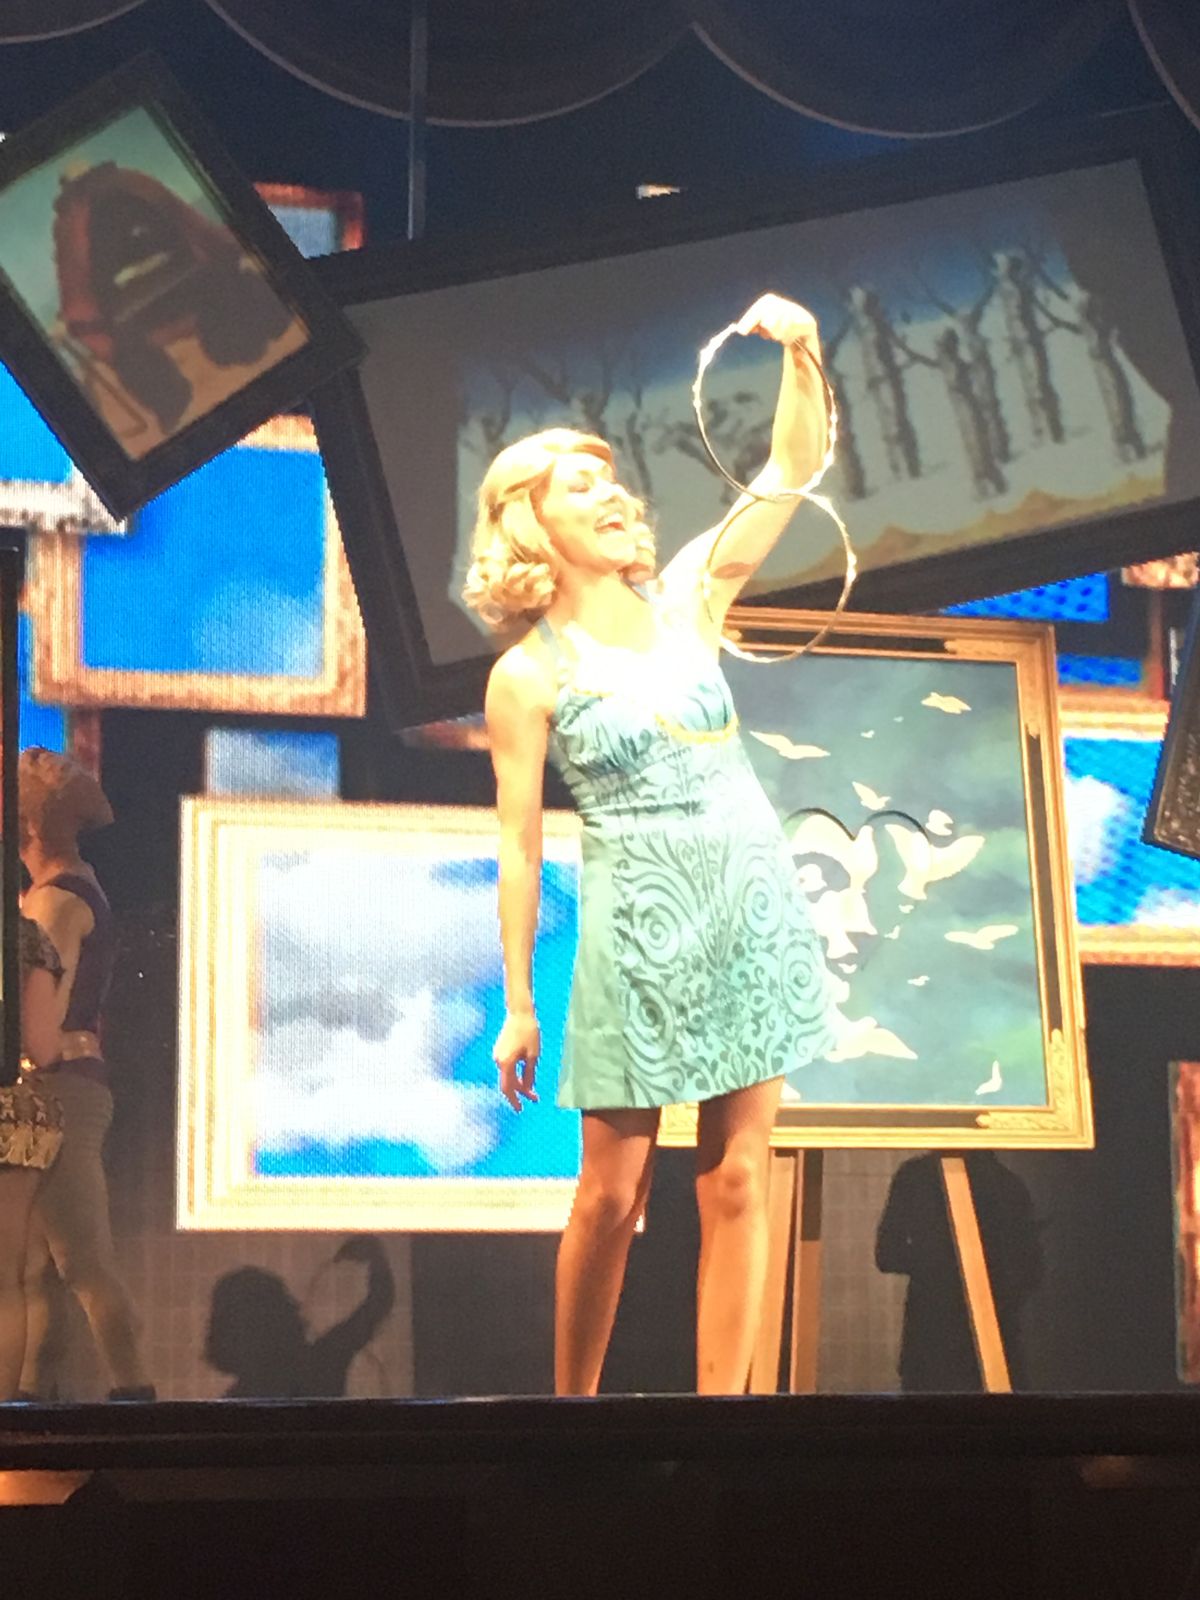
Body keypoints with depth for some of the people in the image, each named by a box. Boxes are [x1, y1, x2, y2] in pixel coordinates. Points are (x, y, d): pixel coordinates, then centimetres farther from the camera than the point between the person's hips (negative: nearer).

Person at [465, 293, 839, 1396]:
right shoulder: (531, 676, -4)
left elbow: (795, 465, 2)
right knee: (614, 1190, 3)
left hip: (754, 908, 4)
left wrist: (802, 355, -15)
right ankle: (574, 1397, 20)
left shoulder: (688, 598, 6)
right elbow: (520, 846, -3)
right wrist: (518, 1004, -3)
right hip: (637, 927, -3)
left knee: (737, 1180, 4)